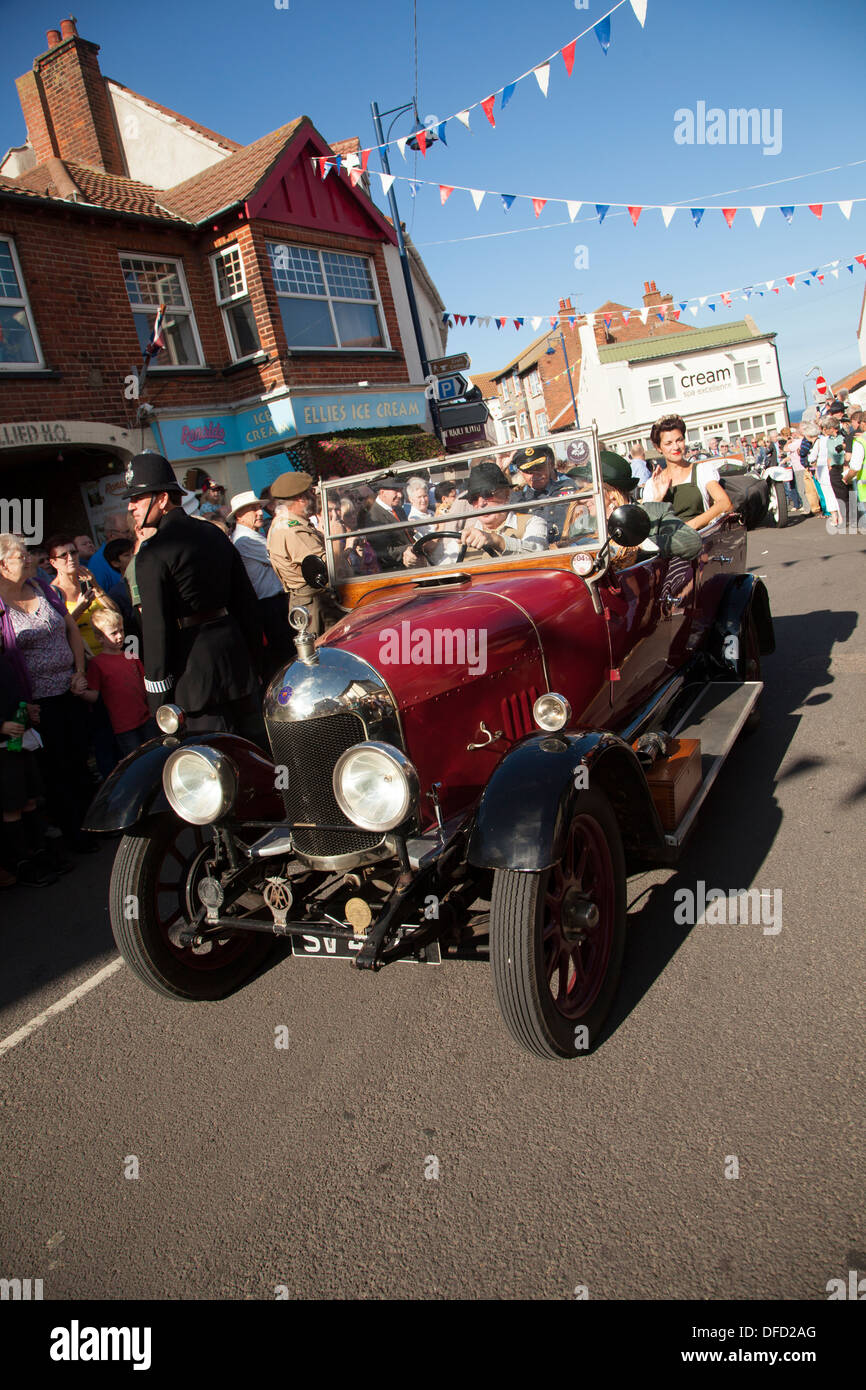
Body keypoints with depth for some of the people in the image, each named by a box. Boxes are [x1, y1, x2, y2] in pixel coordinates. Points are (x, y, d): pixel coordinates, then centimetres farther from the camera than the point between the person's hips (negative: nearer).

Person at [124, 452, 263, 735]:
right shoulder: (215, 535, 11)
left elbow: (155, 628, -15)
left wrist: (158, 697, -10)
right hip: (236, 656, 7)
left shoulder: (153, 555, -12)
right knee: (254, 745, 16)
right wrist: (253, 658, 19)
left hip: (195, 668, -7)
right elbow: (247, 600, 13)